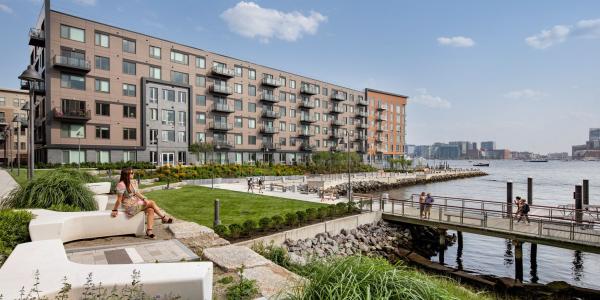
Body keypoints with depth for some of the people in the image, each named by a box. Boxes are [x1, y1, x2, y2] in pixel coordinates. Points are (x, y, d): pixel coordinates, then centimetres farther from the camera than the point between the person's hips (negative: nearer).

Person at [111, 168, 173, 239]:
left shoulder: (133, 182, 7)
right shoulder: (121, 185, -17)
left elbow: (137, 193, 6)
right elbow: (119, 199, -16)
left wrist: (144, 199, -10)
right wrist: (115, 210, -11)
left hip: (137, 203, 7)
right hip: (130, 206, -7)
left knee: (151, 210, -17)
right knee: (152, 203, -13)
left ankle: (149, 231, -20)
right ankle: (164, 218, -1)